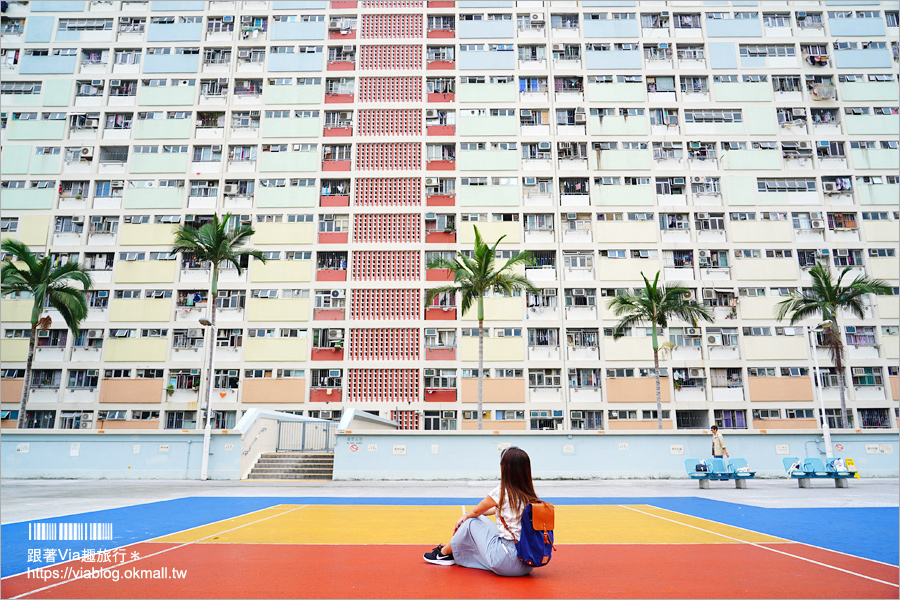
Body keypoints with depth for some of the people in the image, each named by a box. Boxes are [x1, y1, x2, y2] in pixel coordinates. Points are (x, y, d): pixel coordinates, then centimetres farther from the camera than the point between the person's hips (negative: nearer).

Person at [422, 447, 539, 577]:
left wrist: (464, 518, 28)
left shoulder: (501, 492, -12)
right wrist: (466, 516, 26)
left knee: (472, 522, 11)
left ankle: (445, 553, 31)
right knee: (479, 518, 19)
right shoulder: (529, 495, 7)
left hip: (505, 563, -7)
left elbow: (476, 511, 6)